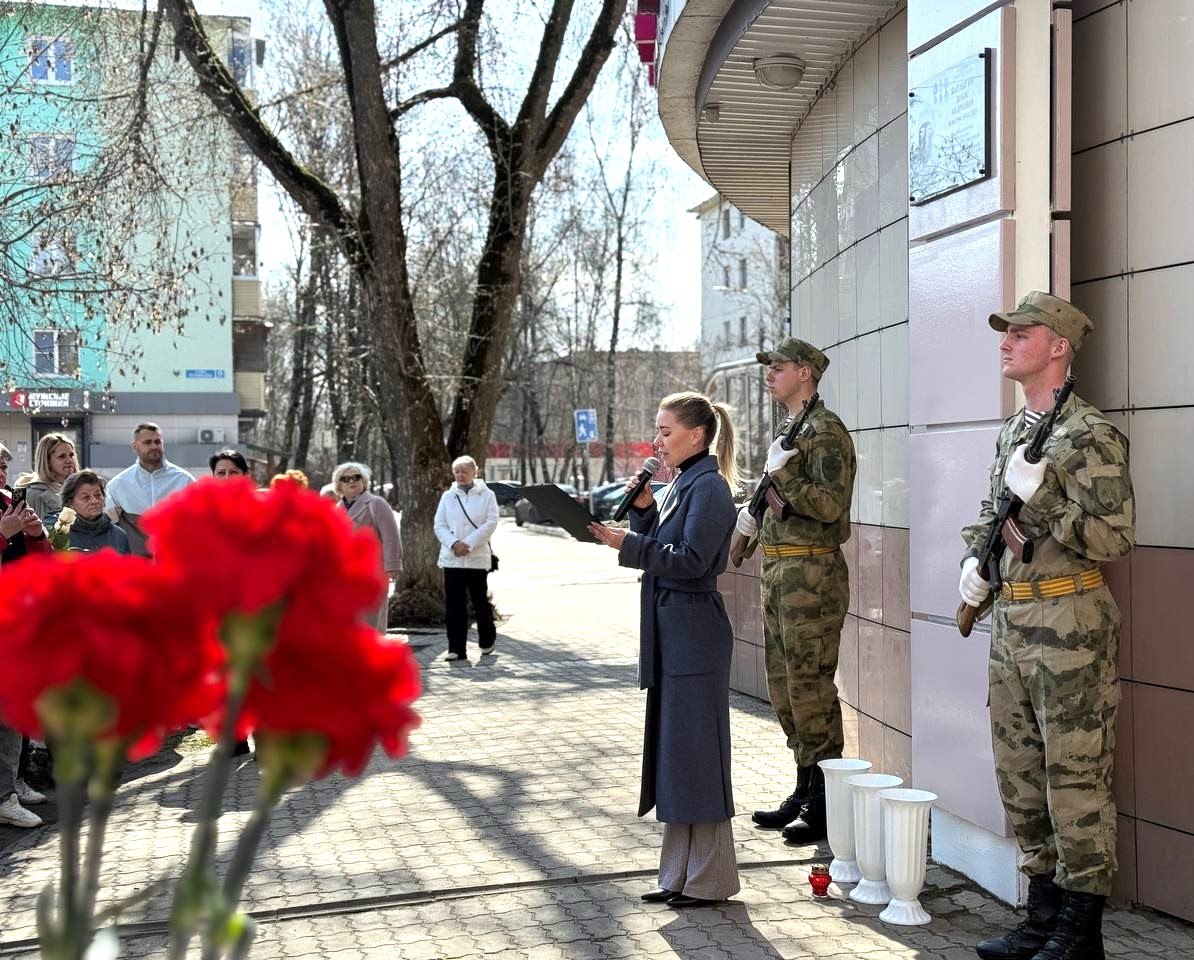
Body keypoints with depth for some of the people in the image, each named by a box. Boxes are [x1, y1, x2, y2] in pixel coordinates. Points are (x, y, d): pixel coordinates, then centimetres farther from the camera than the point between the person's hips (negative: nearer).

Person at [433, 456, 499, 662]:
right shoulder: (447, 496, 9)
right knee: (453, 604, -1)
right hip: (451, 558, 2)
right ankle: (456, 648, 3)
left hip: (477, 558, -2)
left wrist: (468, 544, -14)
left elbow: (491, 523, -7)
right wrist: (453, 544, -13)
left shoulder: (486, 495, 2)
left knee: (480, 601, 6)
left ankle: (487, 641, 26)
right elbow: (439, 525, 5)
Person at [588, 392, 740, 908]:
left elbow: (690, 560, -21)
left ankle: (710, 878, 8)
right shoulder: (679, 485, 15)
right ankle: (680, 872, 23)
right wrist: (643, 511, 3)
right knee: (672, 749, 13)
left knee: (695, 750, -3)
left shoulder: (709, 487, -13)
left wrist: (627, 545, -25)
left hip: (695, 633, -10)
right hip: (671, 632, 10)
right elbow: (660, 548, 17)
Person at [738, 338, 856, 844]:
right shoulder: (788, 428, 18)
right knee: (784, 686, 14)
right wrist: (755, 513, 13)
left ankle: (824, 805, 2)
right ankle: (805, 790, 25)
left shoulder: (825, 431, -12)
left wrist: (782, 474, -25)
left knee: (810, 688, -6)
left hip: (811, 573, -10)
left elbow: (830, 505, -21)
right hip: (778, 571, 10)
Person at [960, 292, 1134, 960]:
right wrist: (975, 560, 9)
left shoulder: (1091, 435, -11)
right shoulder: (1013, 432, 15)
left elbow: (1114, 538, -17)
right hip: (1011, 623, 9)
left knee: (1075, 778, -2)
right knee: (1021, 774, 13)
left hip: (1069, 626, -9)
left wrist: (1038, 497, -19)